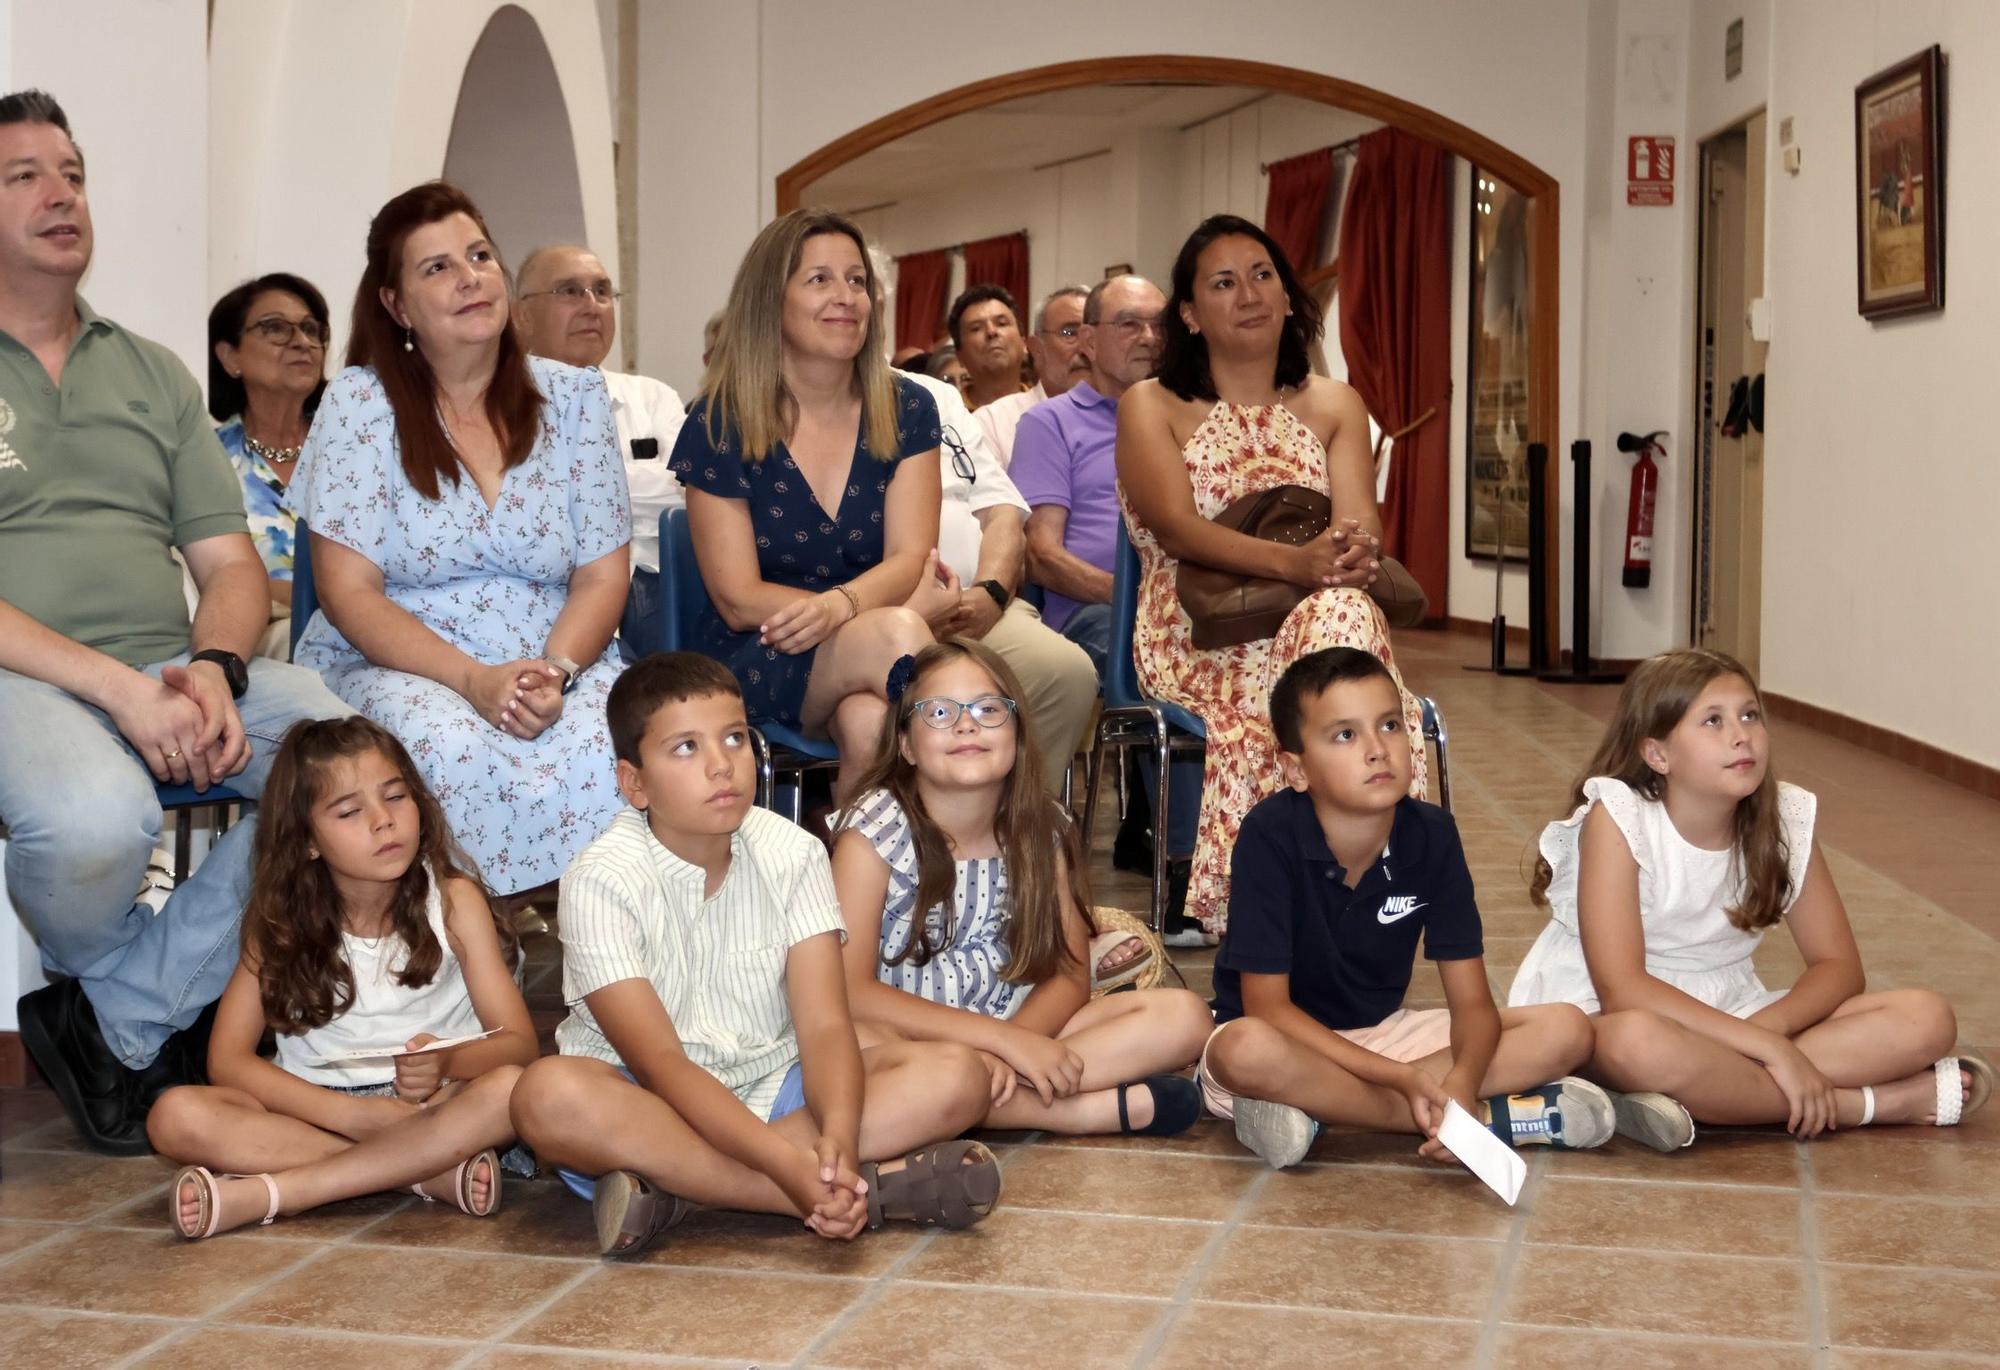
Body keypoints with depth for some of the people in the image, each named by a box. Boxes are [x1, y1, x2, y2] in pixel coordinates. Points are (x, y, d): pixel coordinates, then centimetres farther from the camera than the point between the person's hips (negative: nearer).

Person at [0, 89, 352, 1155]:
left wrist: (213, 668, -8)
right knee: (96, 819, -39)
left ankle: (115, 1022, -12)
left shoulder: (153, 374, 22)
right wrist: (116, 685, -19)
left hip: (176, 673, 5)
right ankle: (133, 995, -1)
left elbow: (231, 565, 15)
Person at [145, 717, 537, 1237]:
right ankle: (433, 1173, -28)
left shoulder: (453, 899, -5)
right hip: (319, 1112, 1)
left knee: (508, 1089, -33)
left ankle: (266, 1194, -30)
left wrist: (446, 1062, -33)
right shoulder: (280, 919, -2)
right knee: (176, 1116, -24)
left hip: (434, 1106, -1)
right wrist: (351, 1115, -21)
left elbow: (519, 1044, -9)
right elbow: (227, 1059, -7)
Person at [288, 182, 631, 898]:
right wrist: (474, 679, -19)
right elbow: (349, 590, -5)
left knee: (619, 746, -32)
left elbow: (601, 575, 5)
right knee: (458, 751, -37)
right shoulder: (360, 401, 1)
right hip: (397, 666, -2)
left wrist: (557, 673, -17)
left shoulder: (573, 397, 9)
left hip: (558, 659, 2)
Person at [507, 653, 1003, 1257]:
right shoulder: (602, 881, -16)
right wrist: (790, 1165, -36)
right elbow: (659, 1062, -22)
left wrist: (839, 1139, -36)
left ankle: (676, 1185, -27)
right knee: (549, 1095, -37)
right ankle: (870, 1190, -34)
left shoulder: (793, 855, -5)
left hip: (775, 1086, 3)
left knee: (957, 1075, -18)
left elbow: (824, 1024, -13)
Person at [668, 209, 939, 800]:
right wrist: (874, 605, -16)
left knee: (869, 723, -37)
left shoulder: (906, 411, 7)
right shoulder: (719, 424, -1)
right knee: (899, 634, -33)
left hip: (873, 661, 2)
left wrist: (840, 605, -28)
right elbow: (739, 599, -5)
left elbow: (910, 558, -4)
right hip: (754, 663, -1)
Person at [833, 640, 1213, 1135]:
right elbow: (850, 991, -20)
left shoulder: (1044, 828, -1)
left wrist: (1011, 1047, -24)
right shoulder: (876, 828, -13)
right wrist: (1005, 1039, -26)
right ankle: (1110, 1106, -27)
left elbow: (1069, 975, -1)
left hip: (1024, 1029, 4)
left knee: (1184, 1016, -12)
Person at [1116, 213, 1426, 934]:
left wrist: (1356, 552, -26)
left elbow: (1360, 521, 1)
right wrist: (1296, 561, -28)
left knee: (1345, 610, -36)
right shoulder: (1151, 407, 8)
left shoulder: (1334, 406, 18)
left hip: (1309, 617, 3)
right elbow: (1178, 528, -10)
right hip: (1198, 638, -3)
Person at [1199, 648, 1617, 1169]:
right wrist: (1402, 1078, -31)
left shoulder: (1432, 835, -11)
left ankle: (1314, 1108, -23)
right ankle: (1492, 1116, -25)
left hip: (1381, 1034, 5)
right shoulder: (1270, 836, -22)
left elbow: (1472, 1002, -10)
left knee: (1567, 1031, -12)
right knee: (1244, 1050, -40)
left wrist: (1462, 1081, -34)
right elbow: (1268, 1006, -22)